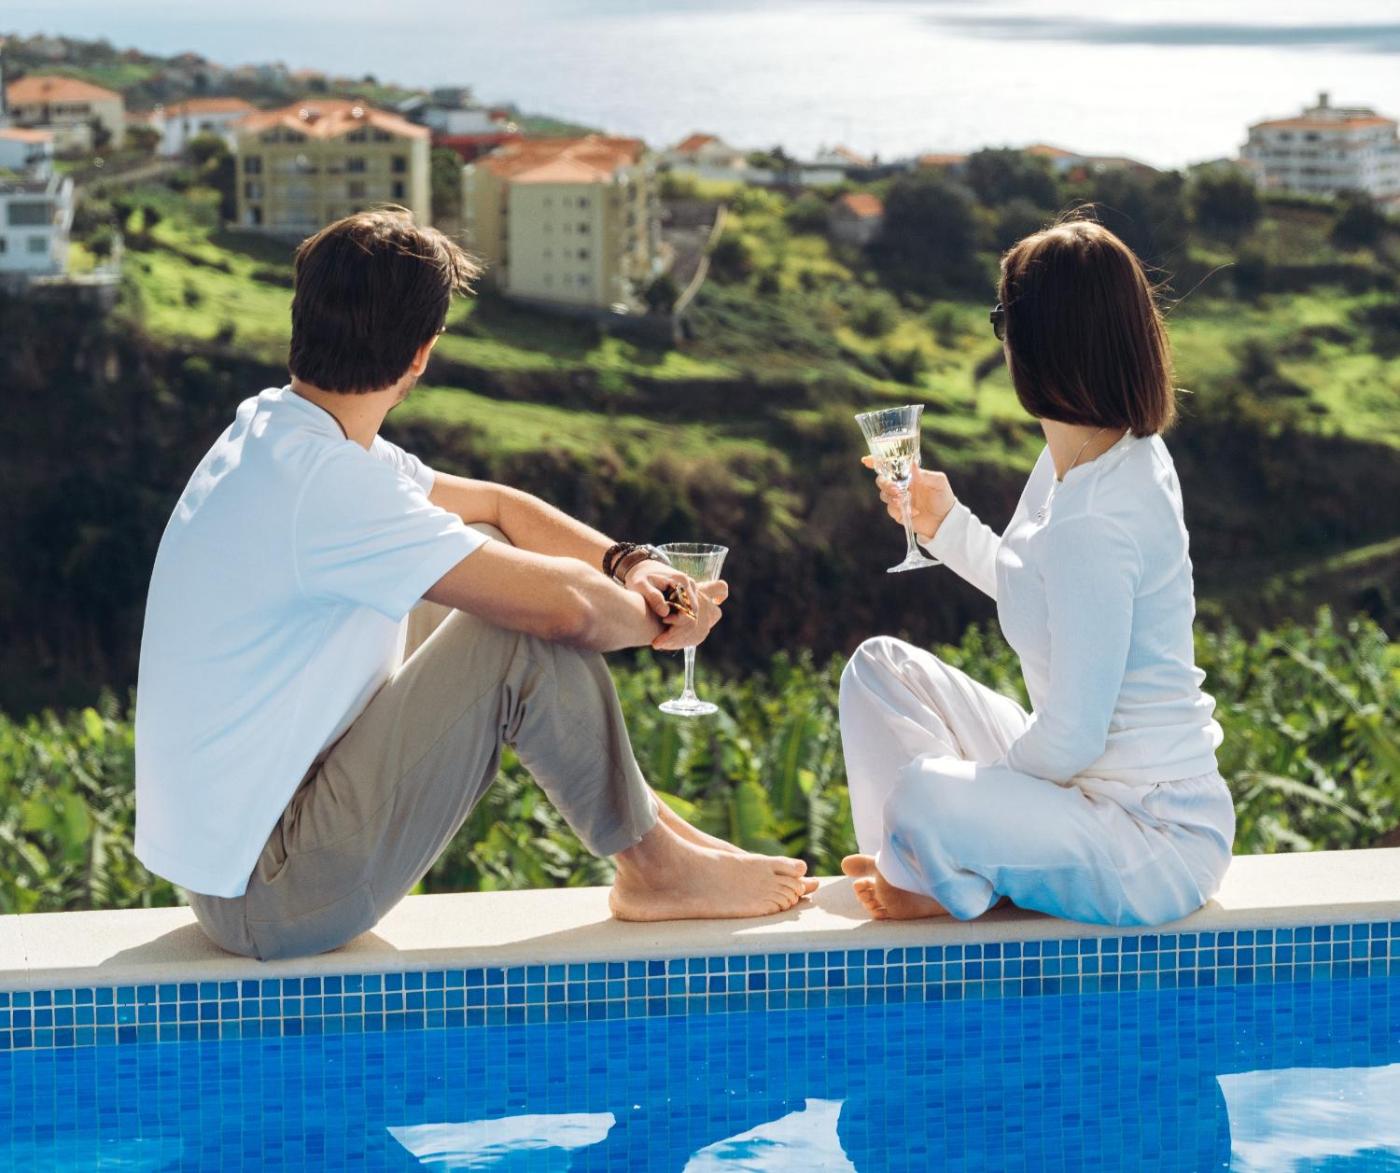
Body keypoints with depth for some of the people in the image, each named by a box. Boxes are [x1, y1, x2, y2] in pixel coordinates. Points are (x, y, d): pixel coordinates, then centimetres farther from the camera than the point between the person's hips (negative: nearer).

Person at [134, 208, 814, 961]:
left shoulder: (275, 433, 6)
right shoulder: (322, 482, -24)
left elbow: (493, 504, 17)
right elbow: (561, 604, -23)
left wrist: (627, 564, 2)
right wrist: (657, 620, -2)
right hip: (269, 898, -10)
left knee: (493, 568, 14)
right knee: (528, 633, -14)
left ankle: (647, 817, 18)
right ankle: (653, 868, 6)